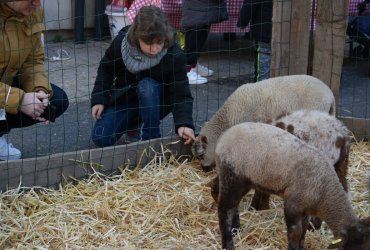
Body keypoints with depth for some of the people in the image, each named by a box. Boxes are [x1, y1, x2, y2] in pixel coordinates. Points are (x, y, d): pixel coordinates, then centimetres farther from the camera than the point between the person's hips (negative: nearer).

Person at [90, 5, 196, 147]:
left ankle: (151, 138, -19)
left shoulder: (174, 55, -26)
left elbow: (181, 94, -26)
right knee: (101, 139, -16)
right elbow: (105, 70, 0)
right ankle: (132, 124, 14)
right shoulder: (121, 43, -20)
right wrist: (98, 100, -9)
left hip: (157, 103, -2)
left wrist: (184, 123, -42)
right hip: (123, 100, 2)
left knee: (147, 86, -36)